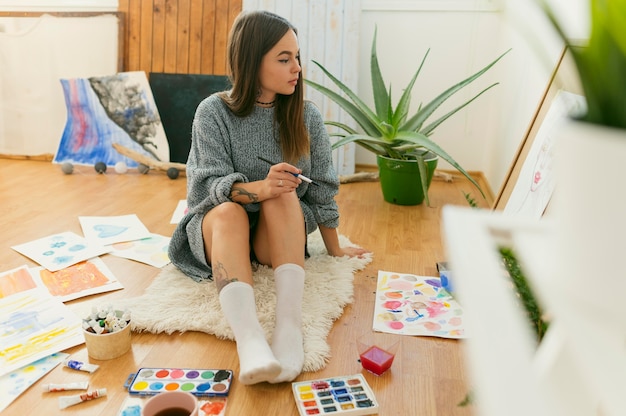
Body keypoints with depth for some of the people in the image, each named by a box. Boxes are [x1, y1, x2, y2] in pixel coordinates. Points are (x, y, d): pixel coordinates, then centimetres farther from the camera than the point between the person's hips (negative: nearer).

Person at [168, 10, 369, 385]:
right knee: (229, 211, -35)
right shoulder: (214, 112, -7)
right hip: (219, 228, -1)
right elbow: (211, 185, -15)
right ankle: (250, 344, -54)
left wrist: (335, 250, 9)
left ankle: (291, 329, -44)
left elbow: (321, 189, 3)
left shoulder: (306, 116, -1)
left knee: (283, 196, -31)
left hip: (278, 235, 2)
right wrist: (257, 188, -35)